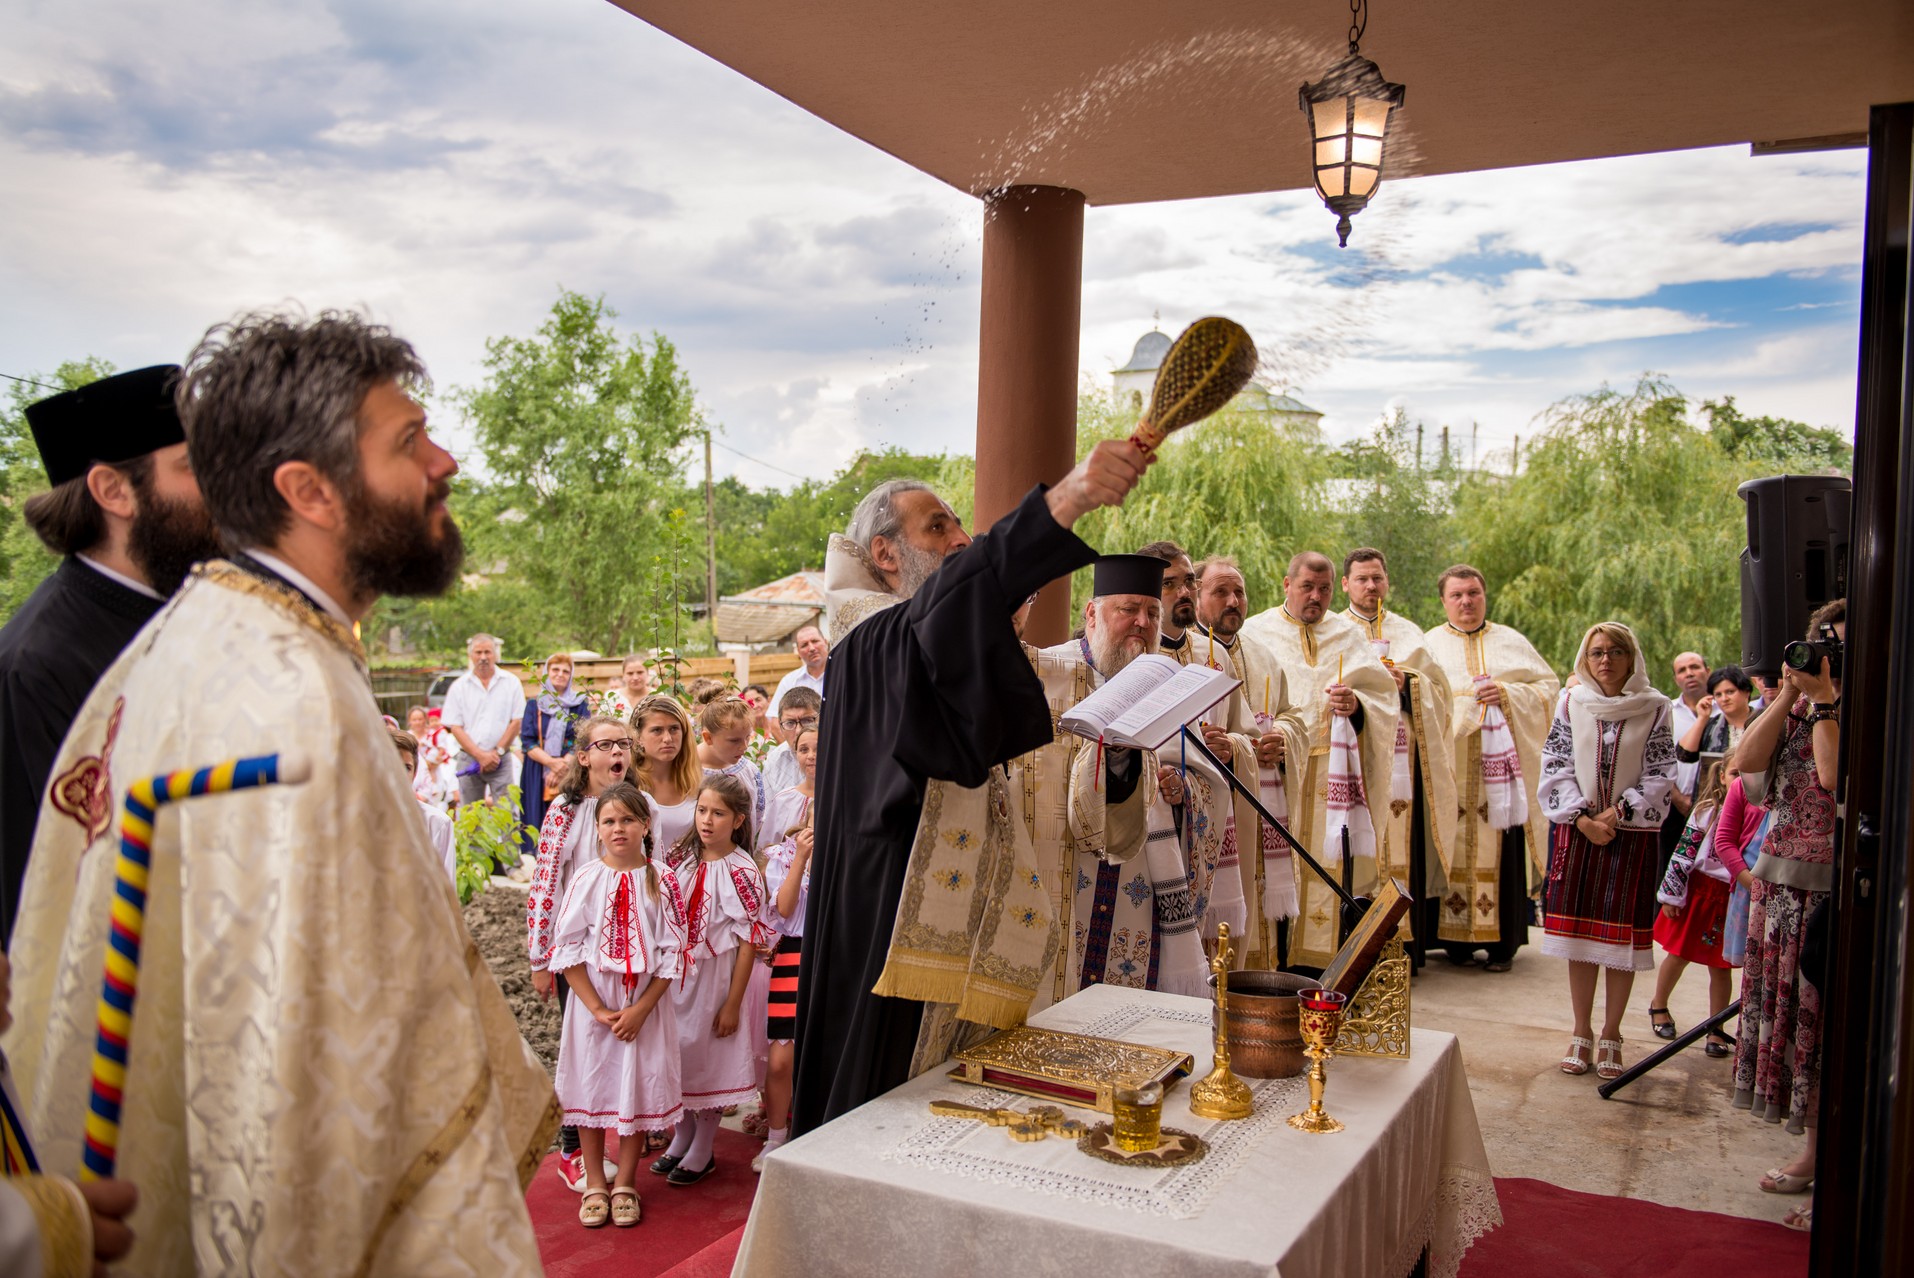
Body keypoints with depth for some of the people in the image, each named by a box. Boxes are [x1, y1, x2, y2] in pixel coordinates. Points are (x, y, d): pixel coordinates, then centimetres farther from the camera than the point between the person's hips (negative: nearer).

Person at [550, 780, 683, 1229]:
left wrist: (640, 1009, -12)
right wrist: (598, 1009, -11)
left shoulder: (661, 882, -3)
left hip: (645, 1004, 0)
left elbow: (672, 954, -4)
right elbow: (567, 948, -5)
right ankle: (594, 1183, 22)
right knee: (591, 1083, 5)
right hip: (592, 1000, 0)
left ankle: (625, 1184, 21)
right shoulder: (586, 878, -4)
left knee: (639, 1086, 5)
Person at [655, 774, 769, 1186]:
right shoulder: (680, 858, 0)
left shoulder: (742, 871, -15)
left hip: (715, 977, -4)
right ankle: (681, 1139, 34)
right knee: (676, 1053, 14)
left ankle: (703, 1152, 25)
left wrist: (733, 1004, -12)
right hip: (676, 976, 5)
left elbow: (748, 943, -13)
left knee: (711, 1059, 8)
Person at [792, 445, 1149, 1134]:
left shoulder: (934, 643, 17)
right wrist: (1063, 500, -51)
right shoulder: (875, 639, -15)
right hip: (889, 916, -10)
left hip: (953, 919, 10)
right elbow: (944, 604, -39)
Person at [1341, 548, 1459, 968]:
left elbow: (1440, 690, 9)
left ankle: (1406, 947, 3)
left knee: (1407, 848, -3)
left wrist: (1406, 683, -9)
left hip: (1404, 758, 2)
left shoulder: (1409, 634, 17)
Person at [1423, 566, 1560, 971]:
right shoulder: (1430, 644, 11)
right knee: (1454, 848, -4)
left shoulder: (1511, 642, 15)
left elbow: (1548, 685, 10)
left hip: (1502, 765, 1)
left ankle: (1502, 942, 5)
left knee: (1502, 851, -2)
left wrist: (1508, 694, -6)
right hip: (1450, 770, -1)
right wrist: (1463, 700, -13)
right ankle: (1456, 938, 3)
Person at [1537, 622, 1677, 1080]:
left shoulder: (1655, 709, 0)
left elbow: (1660, 776, -2)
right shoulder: (1570, 704, 4)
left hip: (1633, 834, -1)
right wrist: (1583, 818, -10)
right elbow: (1555, 767, 1)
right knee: (1578, 934, 4)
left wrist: (1616, 813, -13)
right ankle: (1581, 1033, 15)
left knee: (1622, 936, 1)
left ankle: (1611, 1035, 14)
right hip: (1577, 831, 1)